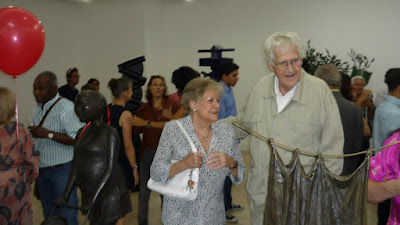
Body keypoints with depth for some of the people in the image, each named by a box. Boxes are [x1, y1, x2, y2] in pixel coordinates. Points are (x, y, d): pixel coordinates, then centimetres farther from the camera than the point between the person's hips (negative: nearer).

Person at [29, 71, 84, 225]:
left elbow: (79, 139, -23)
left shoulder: (66, 108, -17)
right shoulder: (37, 108, 10)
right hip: (42, 170, 8)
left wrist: (48, 134, -25)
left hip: (62, 170, -8)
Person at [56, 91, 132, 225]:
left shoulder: (110, 133, -10)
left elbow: (110, 169, -14)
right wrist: (65, 195, 5)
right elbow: (75, 167, 10)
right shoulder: (82, 133, 9)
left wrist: (93, 198, -17)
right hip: (87, 192, 6)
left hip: (109, 192, -6)